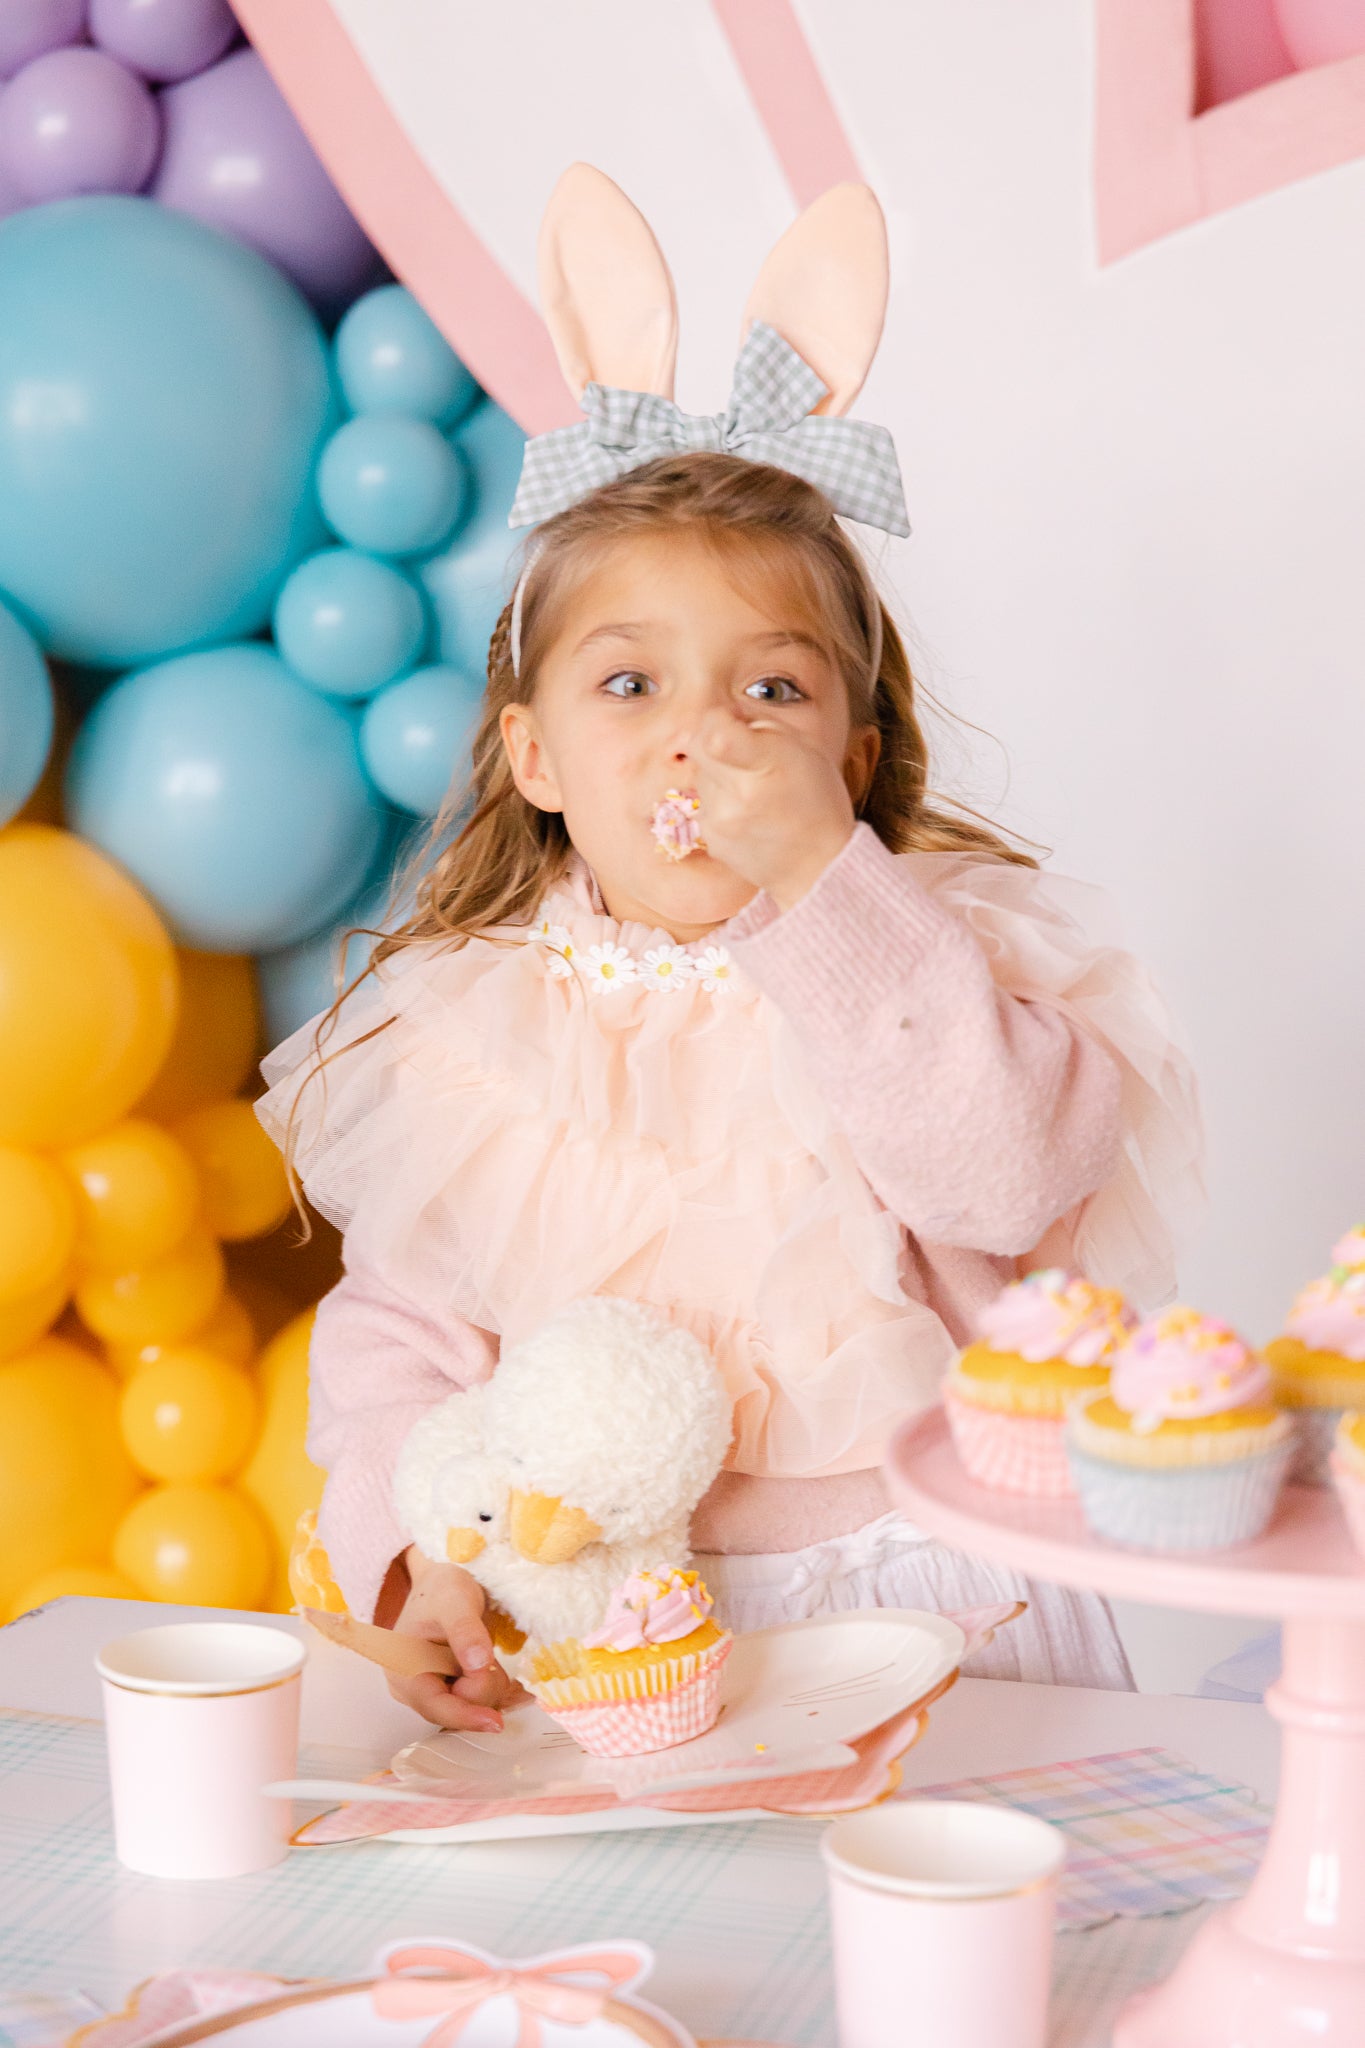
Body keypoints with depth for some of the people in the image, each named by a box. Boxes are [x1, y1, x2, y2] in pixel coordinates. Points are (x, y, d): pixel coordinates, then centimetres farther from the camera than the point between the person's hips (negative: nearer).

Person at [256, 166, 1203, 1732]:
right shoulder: (466, 1018, 2)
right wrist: (422, 1544, -12)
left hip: (910, 1595, -2)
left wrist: (822, 878, -25)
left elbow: (1006, 1173, -22)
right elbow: (401, 1321, 6)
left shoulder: (939, 932, -4)